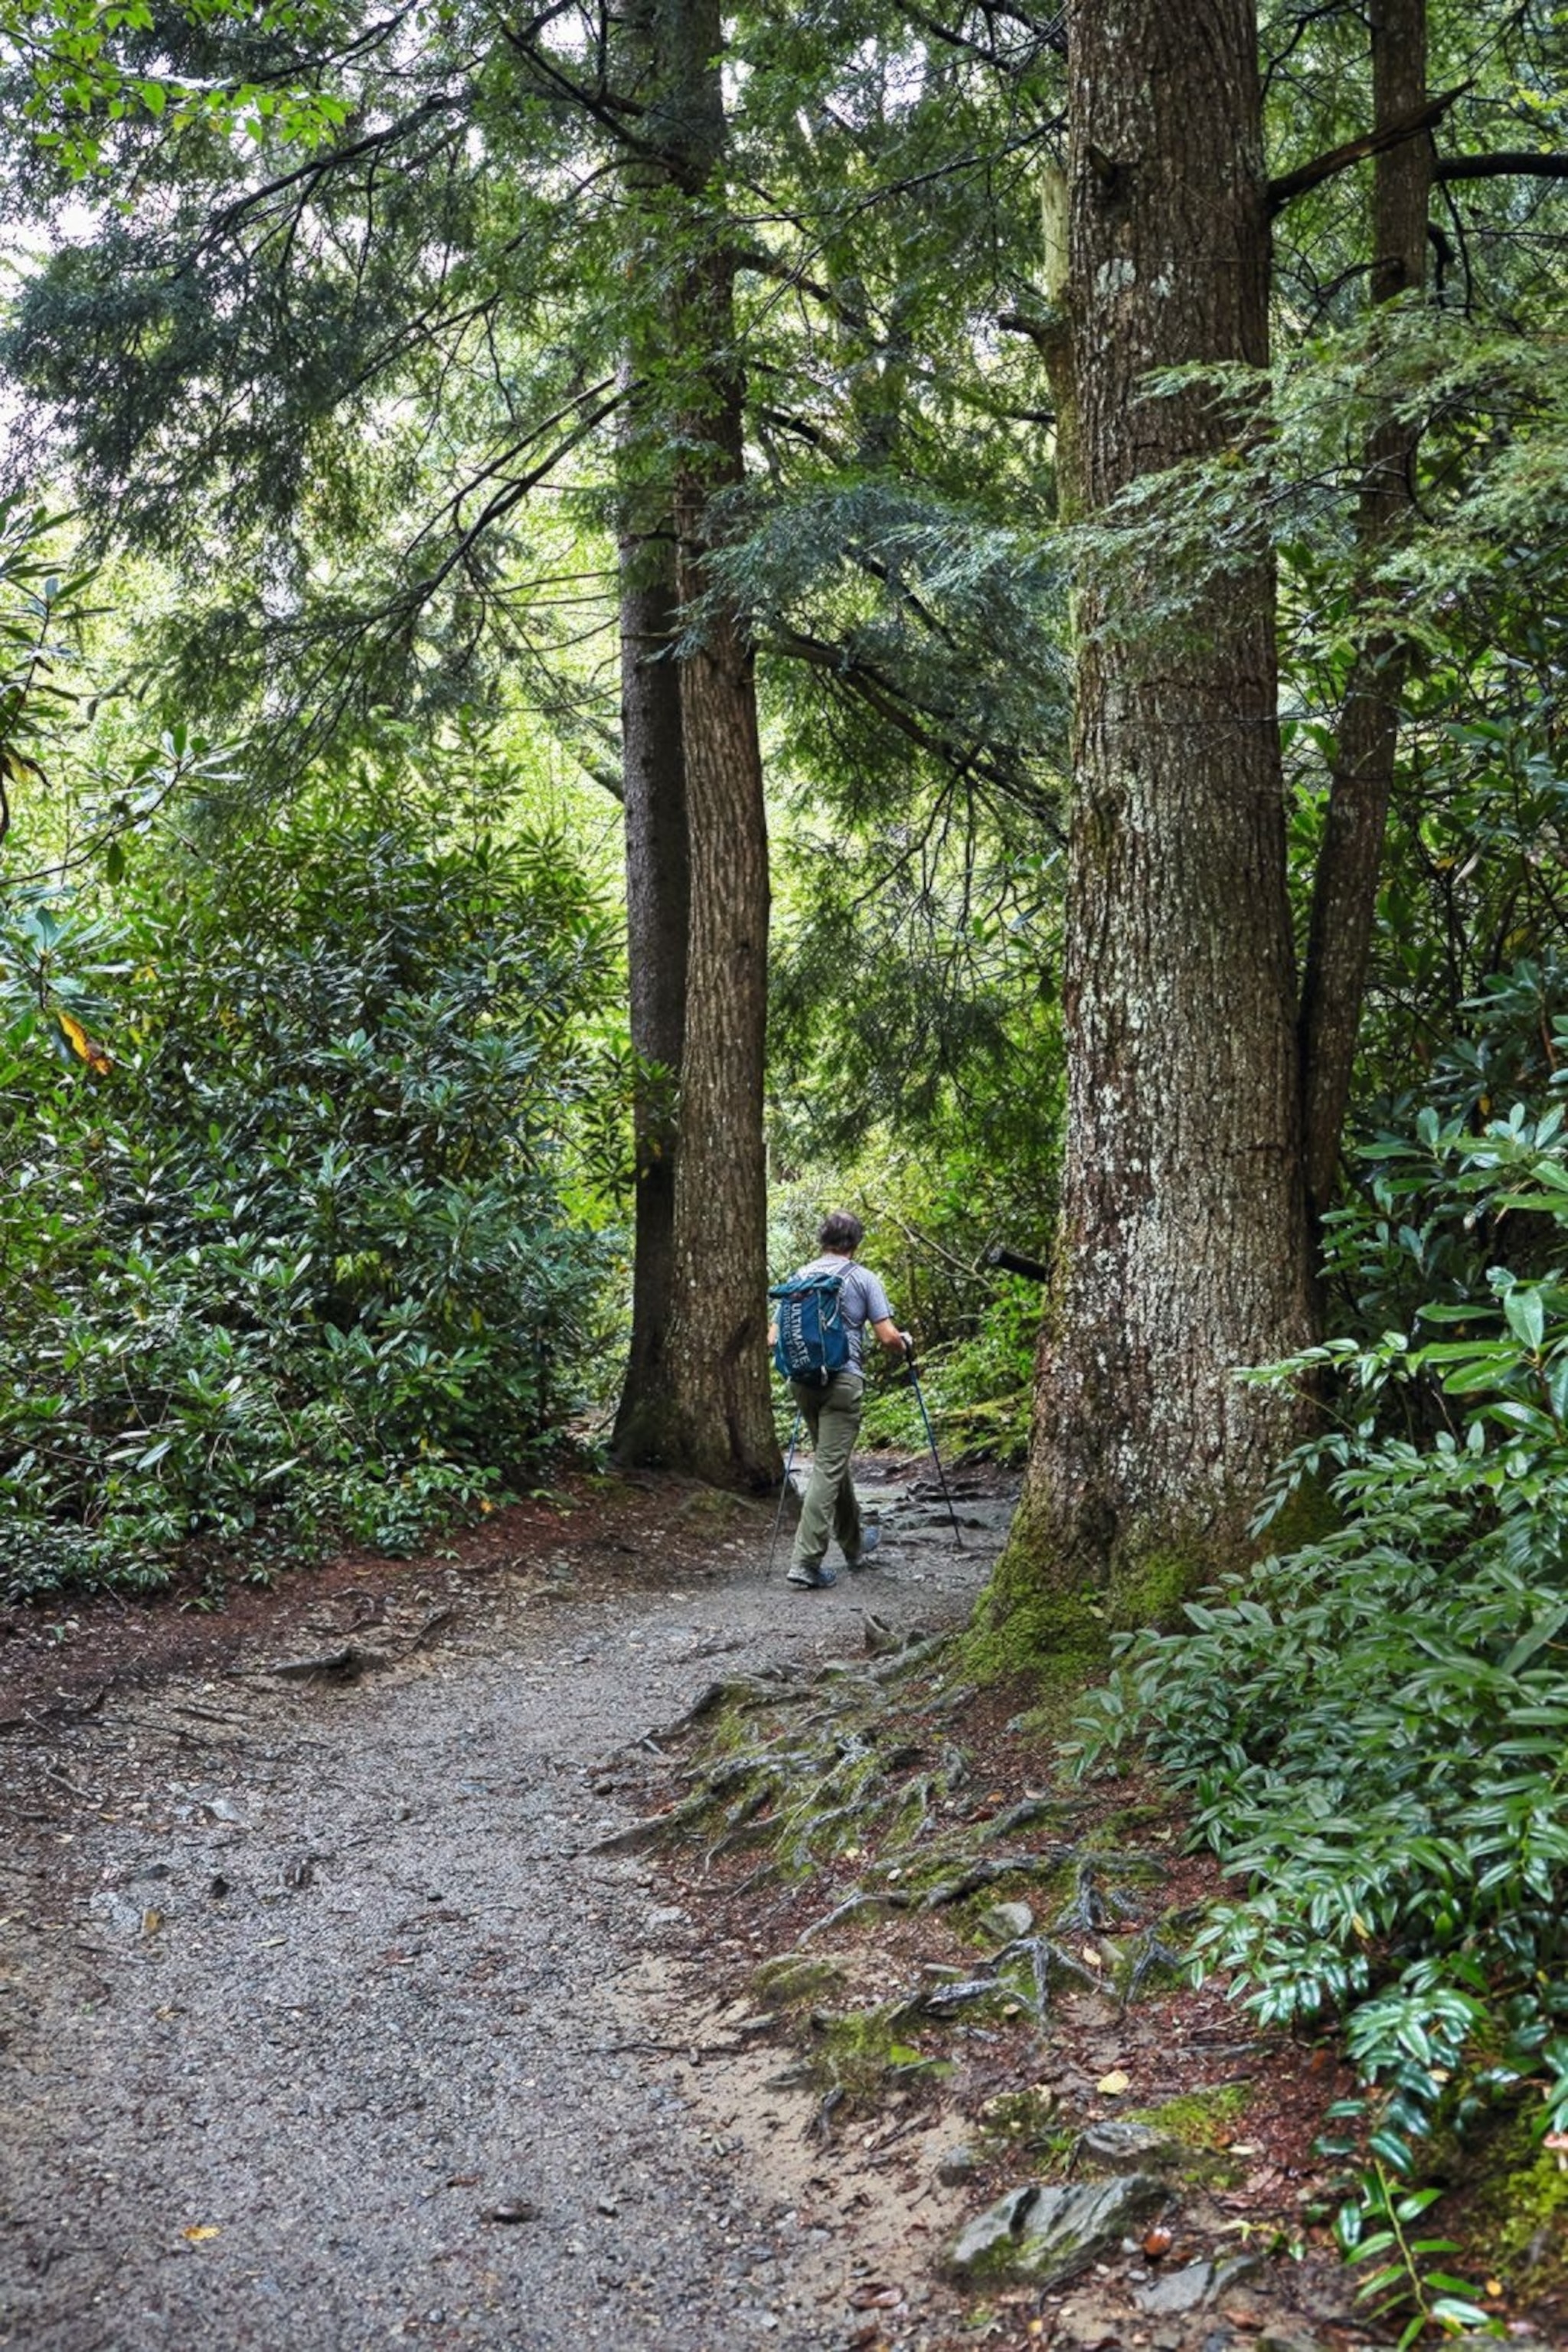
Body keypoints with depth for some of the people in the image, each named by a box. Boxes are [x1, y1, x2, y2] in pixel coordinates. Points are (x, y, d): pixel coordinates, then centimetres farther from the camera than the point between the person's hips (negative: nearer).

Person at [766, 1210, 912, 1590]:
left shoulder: (800, 1276, 9)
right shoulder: (862, 1278, -3)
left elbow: (776, 1334, 9)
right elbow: (887, 1337, -6)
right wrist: (905, 1345, 15)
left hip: (802, 1379, 6)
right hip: (843, 1380, -5)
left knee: (832, 1461, 19)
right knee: (829, 1467, -6)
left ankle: (855, 1543, 34)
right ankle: (805, 1559, -13)